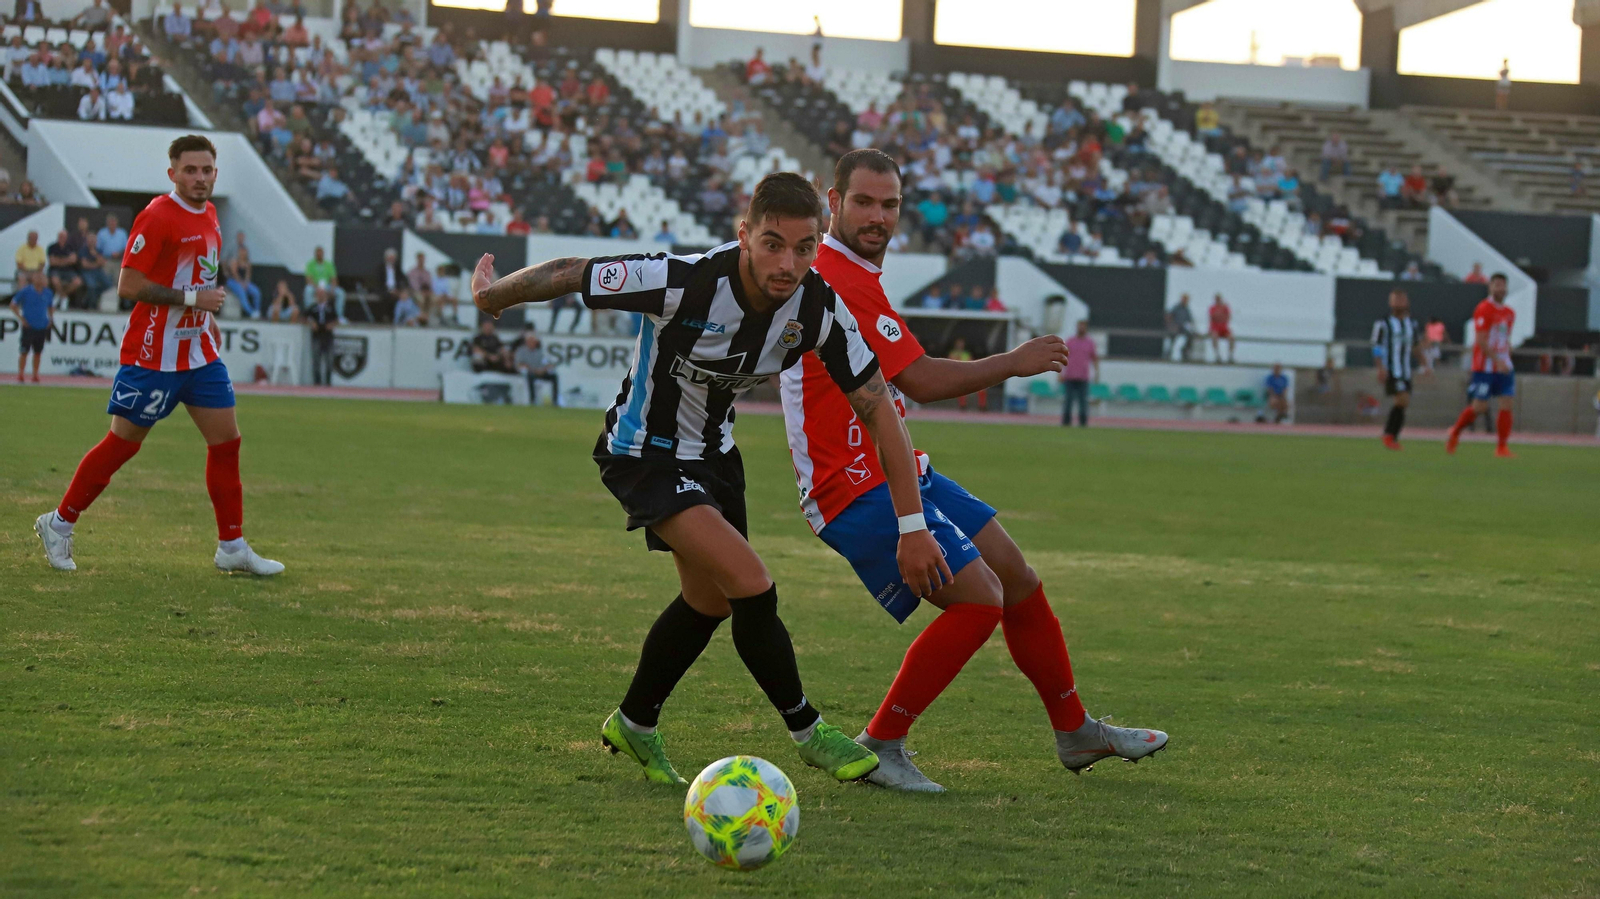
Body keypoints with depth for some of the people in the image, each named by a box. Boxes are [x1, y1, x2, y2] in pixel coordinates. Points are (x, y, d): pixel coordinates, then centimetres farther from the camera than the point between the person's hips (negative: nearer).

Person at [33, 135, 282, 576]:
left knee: (226, 441, 3)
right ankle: (59, 523, 16)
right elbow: (128, 286, -20)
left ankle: (232, 548, 11)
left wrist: (207, 317, 14)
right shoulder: (158, 217, -16)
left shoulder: (209, 214, 10)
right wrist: (192, 299, -20)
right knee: (122, 444, 0)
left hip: (199, 353, 8)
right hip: (154, 354, -8)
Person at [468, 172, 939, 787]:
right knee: (752, 587, -19)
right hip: (645, 453, -7)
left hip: (712, 450, 7)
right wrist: (492, 295, -4)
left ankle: (634, 725, 46)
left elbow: (878, 408, -13)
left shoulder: (819, 308, -21)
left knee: (710, 602, 23)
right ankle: (806, 732, 2)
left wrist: (913, 525, -16)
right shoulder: (685, 283, -36)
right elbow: (567, 274, -23)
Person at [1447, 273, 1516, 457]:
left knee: (1506, 406, -4)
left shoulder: (1510, 313, 12)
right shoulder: (1484, 310, -10)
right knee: (1479, 407, -5)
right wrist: (1497, 361, -23)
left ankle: (1502, 447, 1)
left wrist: (1507, 361, 13)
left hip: (1503, 367, 6)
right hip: (1484, 367, -6)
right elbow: (1481, 341, -16)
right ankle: (1455, 432, 20)